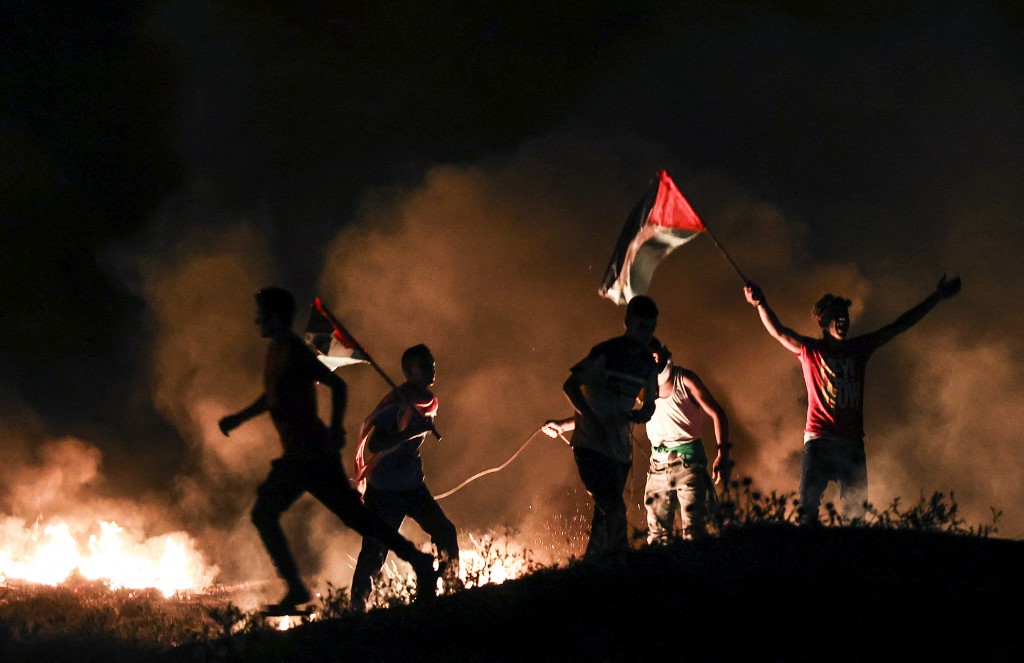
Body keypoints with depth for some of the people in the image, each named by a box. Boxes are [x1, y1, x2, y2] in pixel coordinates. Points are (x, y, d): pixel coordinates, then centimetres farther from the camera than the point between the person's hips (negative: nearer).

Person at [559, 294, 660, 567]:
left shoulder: (647, 363, 8)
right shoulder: (605, 353, -11)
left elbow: (649, 402, 19)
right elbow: (570, 385, -9)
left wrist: (641, 413, -6)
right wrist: (591, 418, -20)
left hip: (620, 449, 7)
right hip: (591, 444, -7)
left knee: (605, 515, 11)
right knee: (615, 509, -18)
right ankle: (618, 561, -8)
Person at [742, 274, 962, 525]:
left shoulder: (859, 348, 12)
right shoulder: (809, 350, 3)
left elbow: (899, 325, 17)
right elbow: (778, 331, -11)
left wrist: (936, 297, 18)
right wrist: (761, 304, -30)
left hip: (852, 442, 4)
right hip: (819, 439, -4)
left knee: (856, 511, 0)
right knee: (808, 509, -16)